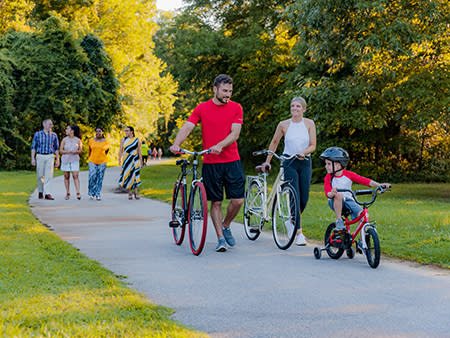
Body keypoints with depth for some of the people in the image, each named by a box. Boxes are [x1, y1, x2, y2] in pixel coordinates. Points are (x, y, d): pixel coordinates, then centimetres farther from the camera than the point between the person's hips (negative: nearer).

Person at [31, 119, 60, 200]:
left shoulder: (54, 135, 6)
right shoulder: (38, 134, 2)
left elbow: (56, 148, 11)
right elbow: (33, 147, 4)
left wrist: (58, 160, 6)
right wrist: (33, 158, -4)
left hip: (50, 157, 0)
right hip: (40, 157, 0)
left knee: (48, 175, -10)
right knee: (40, 175, 4)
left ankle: (47, 194, -13)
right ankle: (40, 192, 24)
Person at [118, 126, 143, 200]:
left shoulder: (137, 140, 3)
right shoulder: (123, 140, 6)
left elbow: (139, 151, 4)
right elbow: (120, 150, 5)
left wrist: (141, 161, 0)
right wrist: (119, 159, -3)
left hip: (135, 160, -1)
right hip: (126, 160, 1)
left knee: (135, 175, -6)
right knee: (127, 175, -1)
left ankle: (136, 193, -1)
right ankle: (130, 193, 5)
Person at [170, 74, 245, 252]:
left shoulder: (236, 108, 3)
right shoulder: (202, 108, 2)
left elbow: (235, 133, -7)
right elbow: (187, 127, -7)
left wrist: (219, 145, -25)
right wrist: (176, 144, -26)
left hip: (232, 161, 1)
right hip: (210, 163, -1)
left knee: (238, 200, -3)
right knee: (216, 201, 2)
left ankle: (226, 226, 23)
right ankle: (220, 238, 11)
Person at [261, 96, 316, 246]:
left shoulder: (309, 123, 0)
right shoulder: (283, 125, -2)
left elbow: (313, 145, -2)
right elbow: (274, 142, 12)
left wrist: (302, 152, -21)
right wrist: (267, 161, 15)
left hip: (305, 163, 2)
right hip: (289, 163, -2)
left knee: (304, 198, 2)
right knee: (295, 196, -12)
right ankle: (299, 233, -11)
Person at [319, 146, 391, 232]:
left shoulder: (348, 175, -3)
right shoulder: (329, 177, -5)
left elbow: (365, 180, -7)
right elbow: (327, 193, -16)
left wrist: (380, 185, -19)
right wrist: (332, 193, -42)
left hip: (348, 200, 2)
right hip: (335, 202, -2)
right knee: (339, 195, -37)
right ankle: (338, 220, -22)